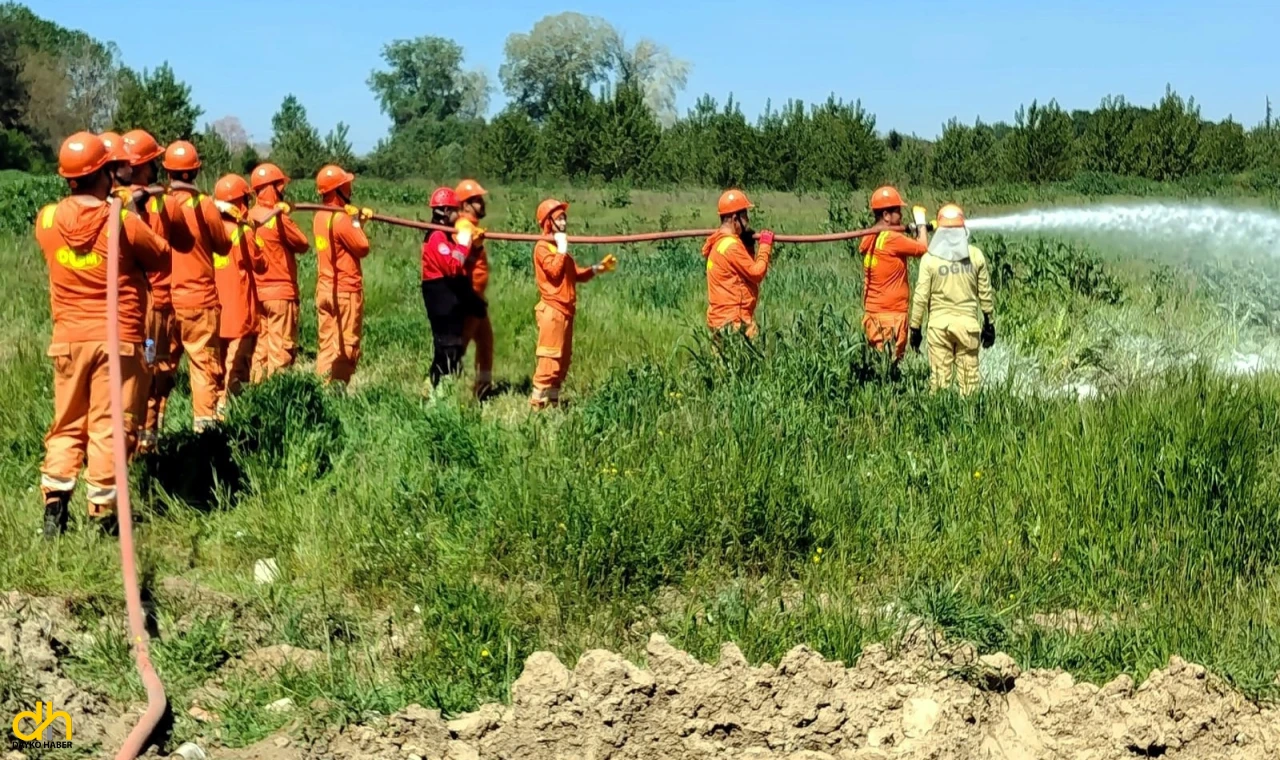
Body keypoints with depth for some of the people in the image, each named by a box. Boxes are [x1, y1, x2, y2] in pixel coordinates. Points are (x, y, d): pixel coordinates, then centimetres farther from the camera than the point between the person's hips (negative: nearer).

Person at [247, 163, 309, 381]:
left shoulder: (249, 218, 4)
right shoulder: (279, 219, -15)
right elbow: (304, 244, -4)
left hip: (256, 292, 7)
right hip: (280, 292, -7)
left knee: (260, 346, 12)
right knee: (282, 349, -2)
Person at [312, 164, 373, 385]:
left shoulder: (320, 216, 8)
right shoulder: (341, 218, -19)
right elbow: (363, 248, -11)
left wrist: (358, 222, 7)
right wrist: (356, 222, -1)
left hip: (324, 289, 8)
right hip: (346, 290, -8)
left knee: (327, 344, 10)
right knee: (347, 345, 0)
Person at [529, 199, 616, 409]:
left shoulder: (559, 247, 21)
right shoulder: (542, 247, -8)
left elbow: (577, 274, 19)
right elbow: (554, 270, -22)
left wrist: (598, 268, 6)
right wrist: (562, 250, -14)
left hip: (565, 310, 10)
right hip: (552, 309, -10)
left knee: (564, 357, 11)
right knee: (550, 357, -12)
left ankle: (553, 399, 16)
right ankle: (538, 400, -11)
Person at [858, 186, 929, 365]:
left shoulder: (868, 238, 10)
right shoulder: (892, 239, -16)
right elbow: (923, 249, -9)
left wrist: (916, 230, 8)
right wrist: (921, 223, 4)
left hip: (871, 311, 8)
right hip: (891, 313, -8)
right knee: (891, 362, -5)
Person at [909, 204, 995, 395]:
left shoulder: (930, 258, -4)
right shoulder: (975, 255, 1)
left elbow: (921, 297, -5)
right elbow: (985, 293, 6)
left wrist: (915, 327, 4)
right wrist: (989, 323, 16)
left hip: (939, 323, -1)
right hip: (967, 322, 1)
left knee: (940, 376, 4)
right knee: (969, 376, 5)